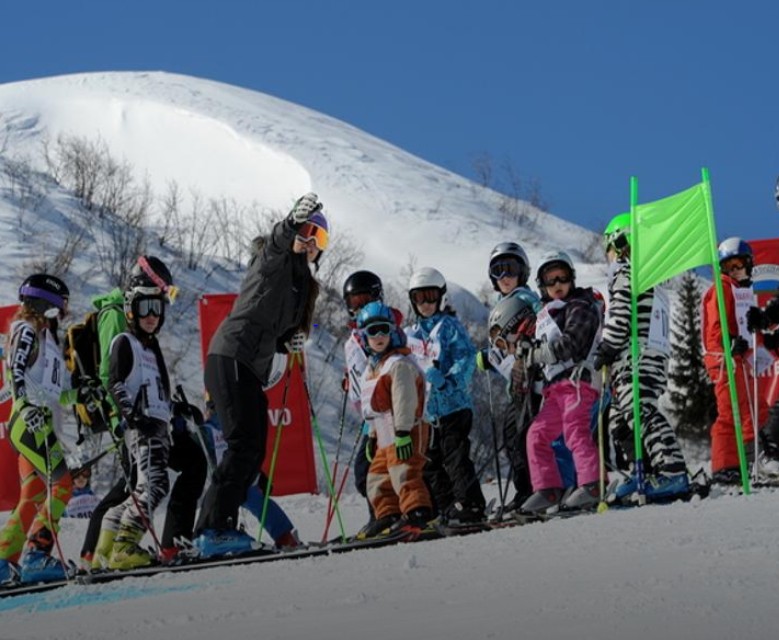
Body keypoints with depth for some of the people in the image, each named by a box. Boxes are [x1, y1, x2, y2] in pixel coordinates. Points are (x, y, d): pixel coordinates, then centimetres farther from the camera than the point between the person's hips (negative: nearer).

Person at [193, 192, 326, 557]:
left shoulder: (301, 282, 23)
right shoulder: (274, 262, -2)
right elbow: (276, 243, -27)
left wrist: (288, 342, 5)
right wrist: (294, 220, -47)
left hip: (252, 369, 10)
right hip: (231, 358, -10)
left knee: (252, 452, 7)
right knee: (245, 444, -18)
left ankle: (214, 530, 10)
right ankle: (215, 528, -23)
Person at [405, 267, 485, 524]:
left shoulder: (450, 326, -1)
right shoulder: (410, 334, 16)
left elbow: (466, 358, -11)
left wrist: (450, 381, -24)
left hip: (453, 404, -7)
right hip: (423, 409, 7)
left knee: (455, 457, -11)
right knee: (431, 462, 8)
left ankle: (470, 505, -9)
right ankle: (446, 509, 13)